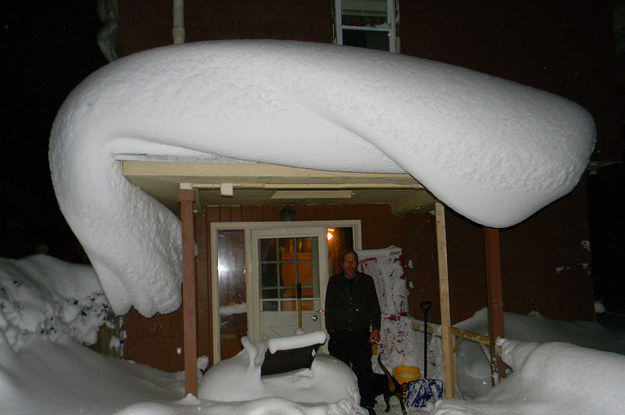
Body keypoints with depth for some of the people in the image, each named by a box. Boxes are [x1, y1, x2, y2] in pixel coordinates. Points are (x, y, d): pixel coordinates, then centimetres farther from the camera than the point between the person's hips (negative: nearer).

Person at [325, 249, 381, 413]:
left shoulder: (366, 280, 12)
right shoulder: (334, 282, 12)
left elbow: (374, 307, 12)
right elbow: (329, 308, 13)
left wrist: (375, 329, 2)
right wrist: (331, 329, 4)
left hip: (361, 333, -1)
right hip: (339, 334, 1)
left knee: (364, 369, -3)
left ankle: (367, 404, 8)